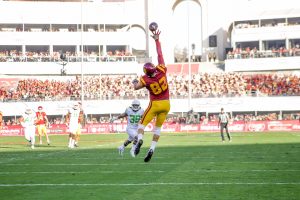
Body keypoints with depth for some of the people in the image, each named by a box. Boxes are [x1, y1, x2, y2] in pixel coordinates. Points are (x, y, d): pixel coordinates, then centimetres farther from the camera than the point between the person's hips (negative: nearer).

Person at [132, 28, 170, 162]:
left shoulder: (145, 79, -15)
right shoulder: (162, 70, -12)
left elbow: (136, 87, 3)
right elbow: (160, 54, -3)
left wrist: (135, 82, 26)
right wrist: (157, 40, 5)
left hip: (154, 104, -3)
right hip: (166, 103, 3)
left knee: (143, 123, 9)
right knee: (158, 127, 11)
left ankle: (140, 139, -19)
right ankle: (152, 148, -1)